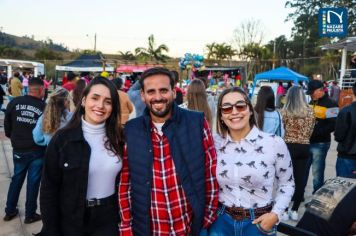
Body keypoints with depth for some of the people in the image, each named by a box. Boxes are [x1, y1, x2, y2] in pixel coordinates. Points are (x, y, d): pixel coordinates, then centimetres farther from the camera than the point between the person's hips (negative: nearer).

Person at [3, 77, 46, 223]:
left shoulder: (14, 102, -6)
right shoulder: (44, 107, -15)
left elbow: (7, 124, 3)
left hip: (18, 149, 3)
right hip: (37, 150, -3)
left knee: (16, 179, 21)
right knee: (33, 182, 9)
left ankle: (10, 211, 32)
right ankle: (30, 215, 21)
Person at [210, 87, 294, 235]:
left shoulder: (274, 143, -13)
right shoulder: (214, 143, -6)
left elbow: (287, 184, 0)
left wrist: (275, 214, -10)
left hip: (259, 222, -1)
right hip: (222, 220, 2)